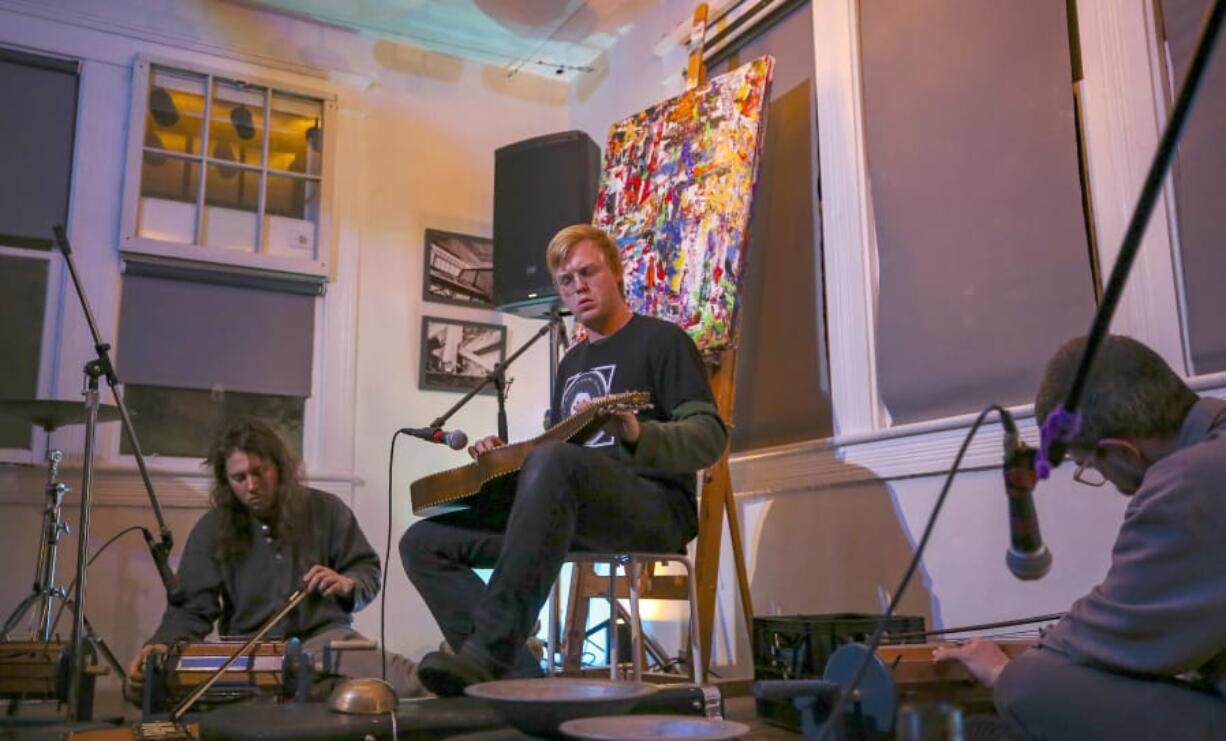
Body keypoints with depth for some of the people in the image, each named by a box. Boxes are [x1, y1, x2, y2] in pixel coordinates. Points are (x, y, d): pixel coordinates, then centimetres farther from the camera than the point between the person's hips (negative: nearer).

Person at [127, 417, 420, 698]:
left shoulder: (326, 510, 4)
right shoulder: (211, 530, 4)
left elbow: (369, 572, 12)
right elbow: (192, 607, 0)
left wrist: (347, 584, -11)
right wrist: (164, 644, -21)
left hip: (326, 637, 0)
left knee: (406, 681, -27)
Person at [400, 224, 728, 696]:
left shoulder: (661, 340, 4)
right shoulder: (571, 363, 25)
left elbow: (711, 436, -7)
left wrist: (640, 436, -27)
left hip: (654, 508, -7)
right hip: (569, 513, 8)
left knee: (552, 461, -40)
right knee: (425, 542, -6)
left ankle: (488, 651, -39)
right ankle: (518, 675, -22)